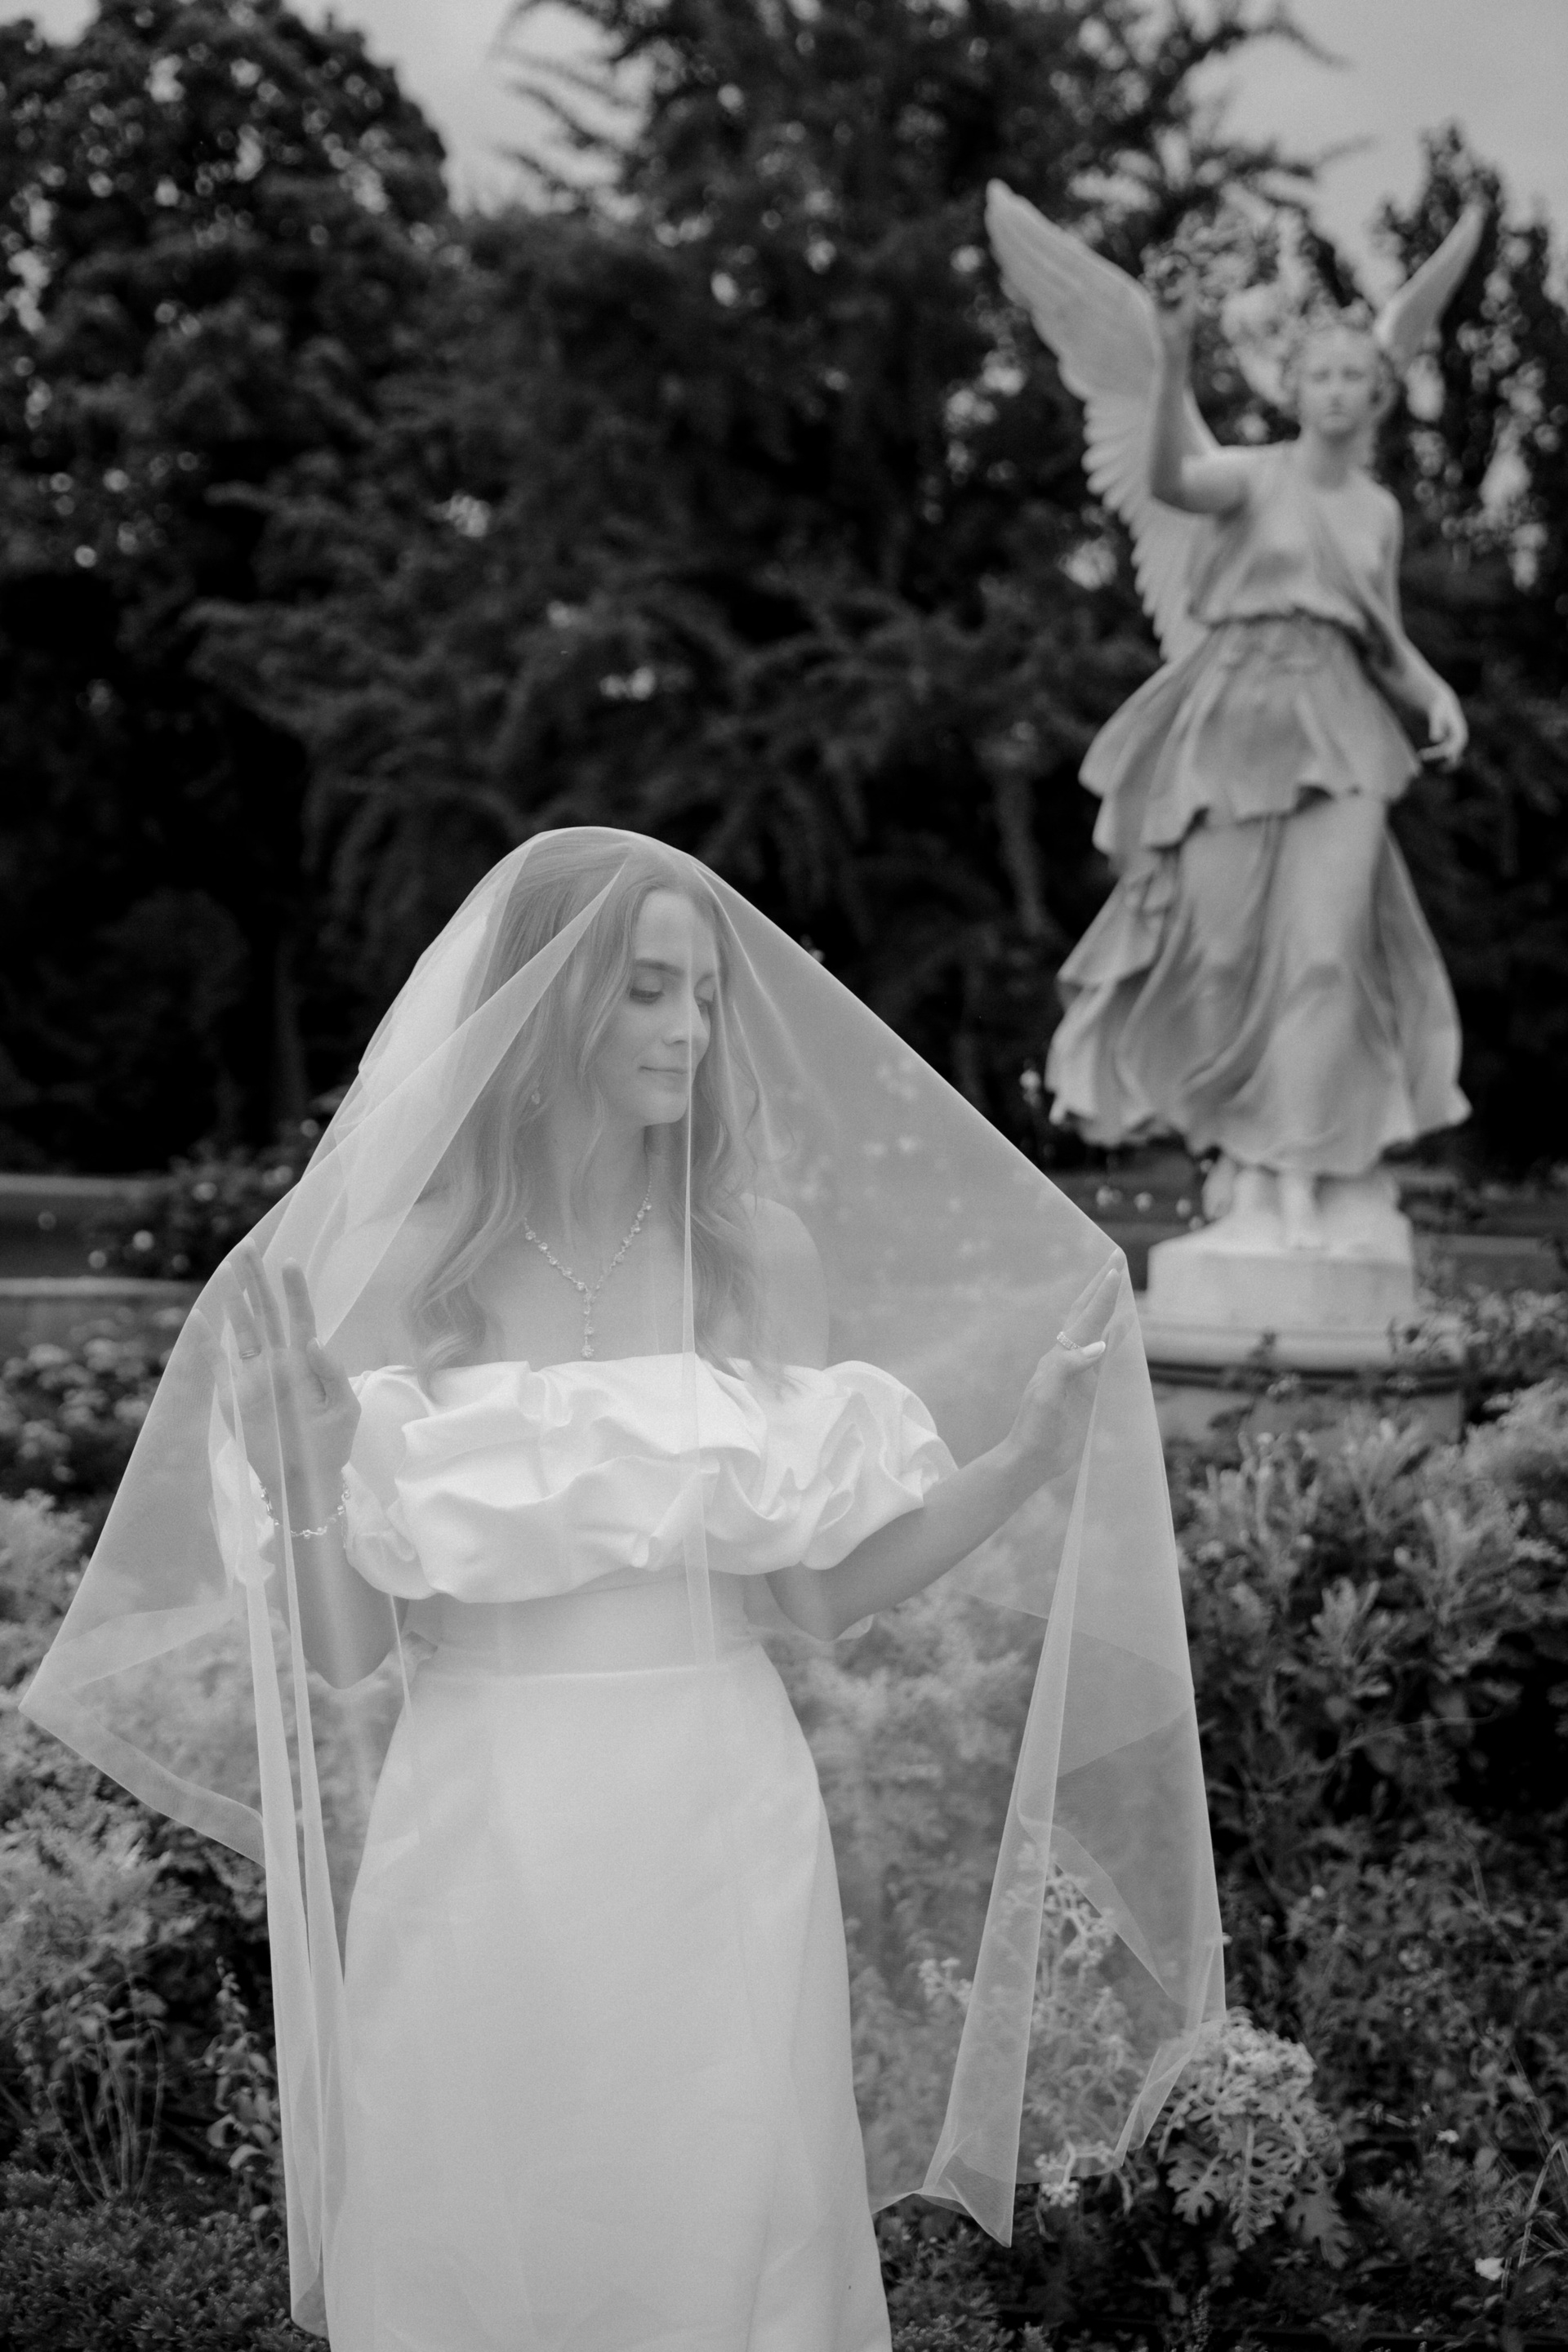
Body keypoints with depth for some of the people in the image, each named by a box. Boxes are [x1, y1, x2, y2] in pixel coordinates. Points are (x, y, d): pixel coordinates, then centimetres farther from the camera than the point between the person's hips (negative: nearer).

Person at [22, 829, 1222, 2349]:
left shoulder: (763, 1252, 0)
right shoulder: (397, 1262, -4)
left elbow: (817, 1593, 2)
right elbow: (358, 1628, -3)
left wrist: (1034, 1451, -6)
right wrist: (298, 1428, -18)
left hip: (720, 1833, 1)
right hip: (485, 1832, -1)